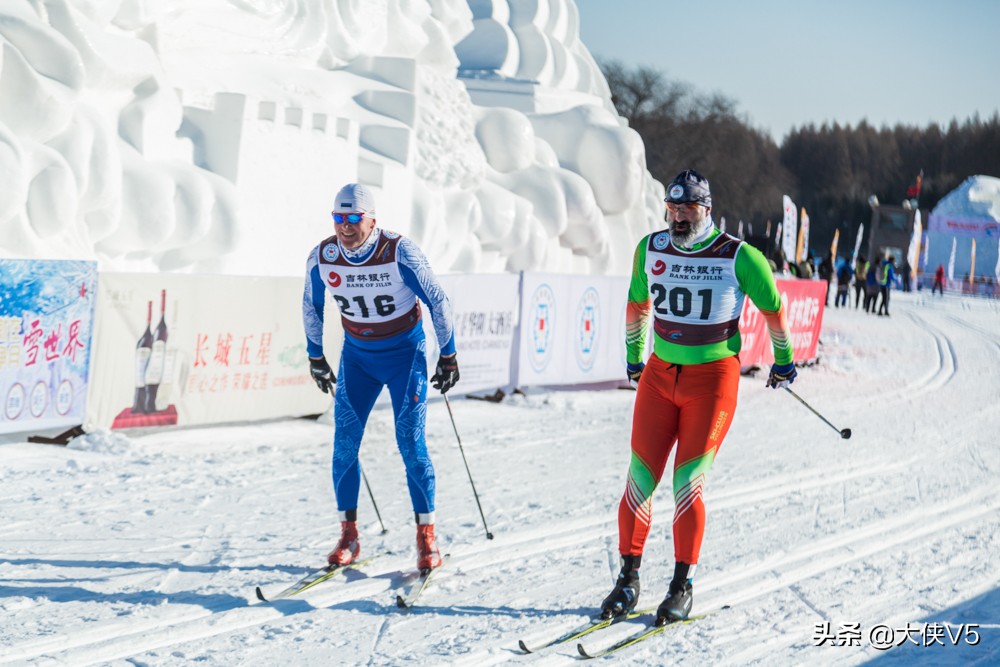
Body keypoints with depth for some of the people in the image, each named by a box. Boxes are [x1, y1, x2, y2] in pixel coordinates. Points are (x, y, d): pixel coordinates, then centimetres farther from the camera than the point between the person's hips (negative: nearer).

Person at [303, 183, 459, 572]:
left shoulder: (400, 253, -21)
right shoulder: (321, 258, -12)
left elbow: (438, 301, -10)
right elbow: (311, 306, 8)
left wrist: (448, 357, -7)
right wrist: (315, 357, 13)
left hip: (405, 354, -3)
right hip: (356, 356, 3)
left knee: (410, 444, -9)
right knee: (344, 444, -5)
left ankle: (426, 536, 2)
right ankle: (349, 536, 5)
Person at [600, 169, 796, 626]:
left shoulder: (739, 257, -12)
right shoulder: (650, 249, 1)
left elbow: (772, 307, 4)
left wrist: (783, 359, 14)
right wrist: (633, 356, 28)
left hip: (713, 379, -4)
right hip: (659, 374, 4)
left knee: (687, 482, -7)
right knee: (641, 477, -1)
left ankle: (683, 585, 5)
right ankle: (628, 579, 9)